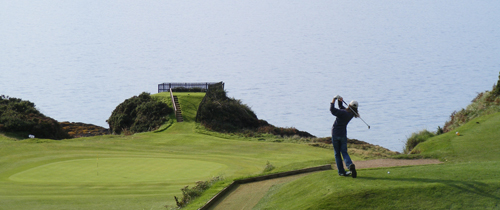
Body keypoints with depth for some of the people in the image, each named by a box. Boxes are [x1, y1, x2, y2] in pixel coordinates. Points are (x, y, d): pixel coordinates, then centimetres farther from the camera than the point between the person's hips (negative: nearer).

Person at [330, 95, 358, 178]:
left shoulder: (343, 113, -21)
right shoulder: (351, 114, 0)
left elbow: (332, 110, -28)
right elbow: (341, 108, 14)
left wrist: (333, 100, -17)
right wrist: (340, 102, -1)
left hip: (335, 134, -4)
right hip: (343, 134, 4)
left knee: (337, 153, 7)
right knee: (344, 152, 7)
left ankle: (341, 171, 6)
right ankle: (350, 165, -22)